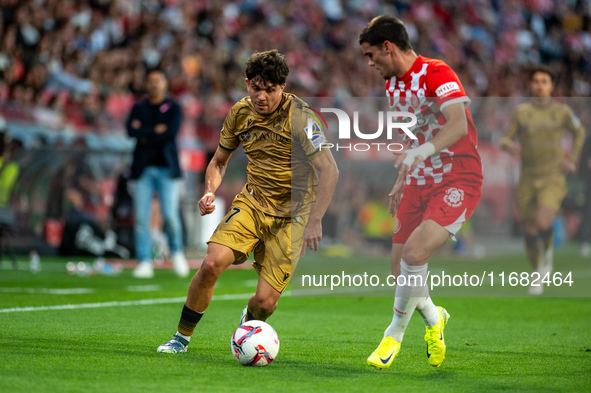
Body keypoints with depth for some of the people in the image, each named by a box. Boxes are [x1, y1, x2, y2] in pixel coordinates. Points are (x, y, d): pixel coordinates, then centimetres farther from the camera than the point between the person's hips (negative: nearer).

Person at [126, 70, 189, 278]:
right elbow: (131, 130, -5)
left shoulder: (173, 108, 6)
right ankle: (144, 263, -1)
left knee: (170, 215, -10)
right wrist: (156, 130, -10)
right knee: (141, 217, -5)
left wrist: (145, 135, -7)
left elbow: (172, 132, -11)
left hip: (167, 167, -2)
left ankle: (176, 252, 14)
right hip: (143, 169, 2)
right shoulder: (138, 108, 12)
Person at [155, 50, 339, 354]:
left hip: (291, 214, -4)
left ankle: (248, 321, 29)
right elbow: (219, 160, 15)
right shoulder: (240, 113, 0)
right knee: (212, 263, -22)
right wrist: (210, 192, -6)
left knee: (265, 301, -11)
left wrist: (314, 221, -30)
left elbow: (329, 171, -22)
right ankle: (182, 337, -2)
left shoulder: (298, 116, -18)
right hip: (253, 202, 4)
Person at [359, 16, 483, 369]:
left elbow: (459, 125, -32)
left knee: (414, 253, -25)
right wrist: (402, 181, 23)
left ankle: (395, 333, -5)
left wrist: (422, 152, -46)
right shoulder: (393, 85, 11)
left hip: (458, 180, -8)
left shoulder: (436, 73, -16)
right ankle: (433, 317, 34)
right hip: (419, 182, 8)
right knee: (401, 271, 3)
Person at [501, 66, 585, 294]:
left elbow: (579, 132, 17)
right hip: (528, 179, 2)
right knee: (530, 233, 4)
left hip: (553, 179, -2)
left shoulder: (562, 112, 0)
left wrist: (572, 160, 7)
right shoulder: (521, 112, 1)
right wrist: (508, 145, -22)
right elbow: (505, 139, 2)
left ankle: (548, 250, 10)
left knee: (543, 223, -25)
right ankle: (537, 277, 27)